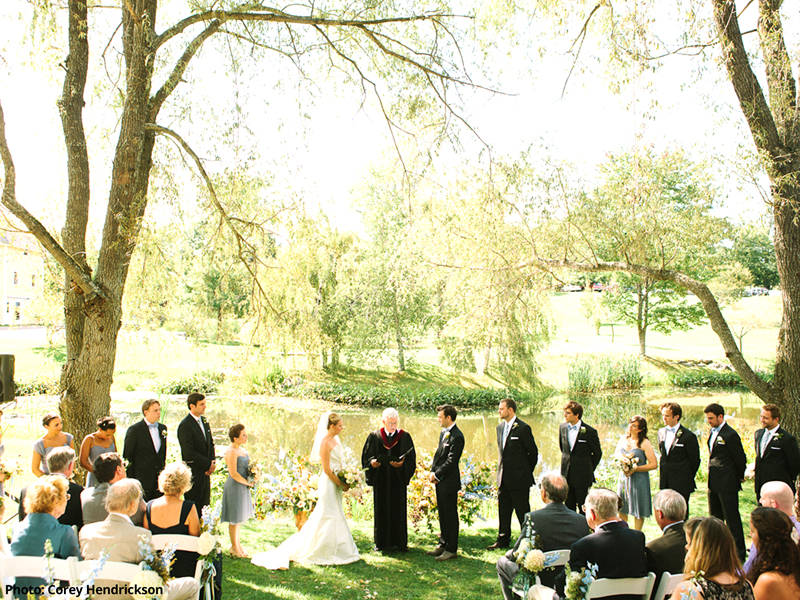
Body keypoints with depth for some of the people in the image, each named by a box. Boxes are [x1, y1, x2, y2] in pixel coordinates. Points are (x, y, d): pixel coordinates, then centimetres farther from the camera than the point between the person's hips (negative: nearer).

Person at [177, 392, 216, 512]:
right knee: (194, 507, -1)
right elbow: (189, 453, -18)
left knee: (205, 505, 11)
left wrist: (213, 461, 0)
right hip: (193, 473, -8)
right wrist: (208, 464, -14)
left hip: (206, 471, 8)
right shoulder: (185, 425, -16)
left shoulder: (204, 421, 10)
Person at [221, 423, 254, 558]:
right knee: (234, 518, 4)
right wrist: (248, 483, -13)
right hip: (234, 487, -9)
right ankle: (234, 546, 16)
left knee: (239, 517, 19)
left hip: (243, 486, 9)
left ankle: (237, 543, 31)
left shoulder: (241, 450, 8)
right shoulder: (231, 452, -20)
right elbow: (233, 473, -23)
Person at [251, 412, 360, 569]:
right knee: (328, 516, -2)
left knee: (335, 514, 15)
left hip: (336, 481, 9)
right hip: (329, 482, -9)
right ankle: (320, 552, 10)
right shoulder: (325, 442, -18)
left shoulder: (335, 440, 10)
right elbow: (326, 469, -19)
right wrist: (341, 483, -14)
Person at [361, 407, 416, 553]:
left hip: (398, 480, 0)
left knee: (398, 510, 5)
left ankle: (400, 542, 16)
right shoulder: (374, 436, 3)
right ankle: (381, 542, 18)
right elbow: (366, 456, 4)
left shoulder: (405, 437, 1)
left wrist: (401, 464, -19)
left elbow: (411, 459, -1)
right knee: (381, 510, 6)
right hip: (380, 480, 1)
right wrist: (372, 462, -16)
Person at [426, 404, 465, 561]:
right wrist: (432, 471, 4)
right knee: (443, 514, 17)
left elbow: (451, 461, -20)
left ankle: (451, 549, 10)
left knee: (451, 516, 1)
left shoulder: (457, 436, -18)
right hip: (440, 481, 9)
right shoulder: (443, 432, 11)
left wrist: (437, 475, -14)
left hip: (449, 483, -9)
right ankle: (443, 544, 28)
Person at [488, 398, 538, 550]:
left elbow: (533, 452, -7)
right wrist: (501, 470, 14)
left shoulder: (523, 428, -13)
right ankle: (503, 540, 27)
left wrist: (526, 472, 0)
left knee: (523, 512, 3)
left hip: (519, 479, -7)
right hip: (503, 478, 7)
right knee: (503, 510, 15)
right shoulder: (500, 427, 10)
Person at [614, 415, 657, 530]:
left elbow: (654, 464, -15)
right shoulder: (623, 439, 4)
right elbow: (616, 454, 19)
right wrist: (621, 459, -4)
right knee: (621, 508, 12)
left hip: (639, 479, -5)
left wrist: (635, 469, -17)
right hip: (624, 477, 5)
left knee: (638, 509, 5)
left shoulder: (644, 443, -12)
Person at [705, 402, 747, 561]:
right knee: (715, 517, 16)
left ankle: (739, 553, 10)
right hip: (714, 482, 9)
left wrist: (739, 477, 1)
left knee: (732, 518, 0)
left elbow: (740, 459, -11)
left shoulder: (730, 435, -17)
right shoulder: (713, 432, 10)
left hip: (727, 483, -9)